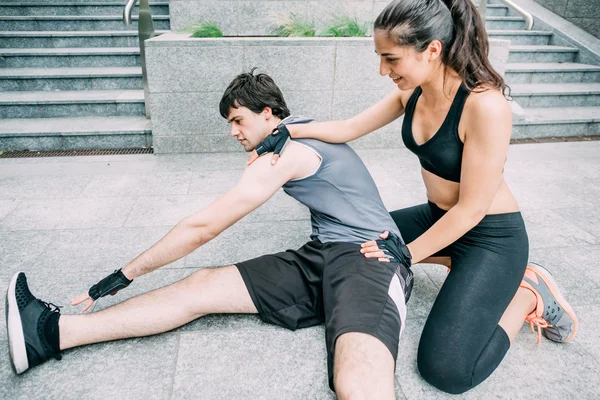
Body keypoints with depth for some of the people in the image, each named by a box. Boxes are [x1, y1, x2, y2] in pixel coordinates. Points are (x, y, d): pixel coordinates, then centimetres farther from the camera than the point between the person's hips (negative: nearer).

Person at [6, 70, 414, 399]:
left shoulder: (286, 151, -12)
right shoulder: (306, 133, 17)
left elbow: (201, 228, -11)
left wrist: (126, 274, -2)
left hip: (370, 258, -6)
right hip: (322, 255, 6)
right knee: (202, 284, -7)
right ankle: (54, 331, -7)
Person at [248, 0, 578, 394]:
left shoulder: (485, 105, -29)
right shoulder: (412, 92, -5)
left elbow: (472, 208, -24)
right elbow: (350, 129, 4)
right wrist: (289, 130, -9)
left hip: (492, 236, -8)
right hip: (437, 217, 8)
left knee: (446, 369, -17)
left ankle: (528, 290, 5)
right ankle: (454, 261, 15)